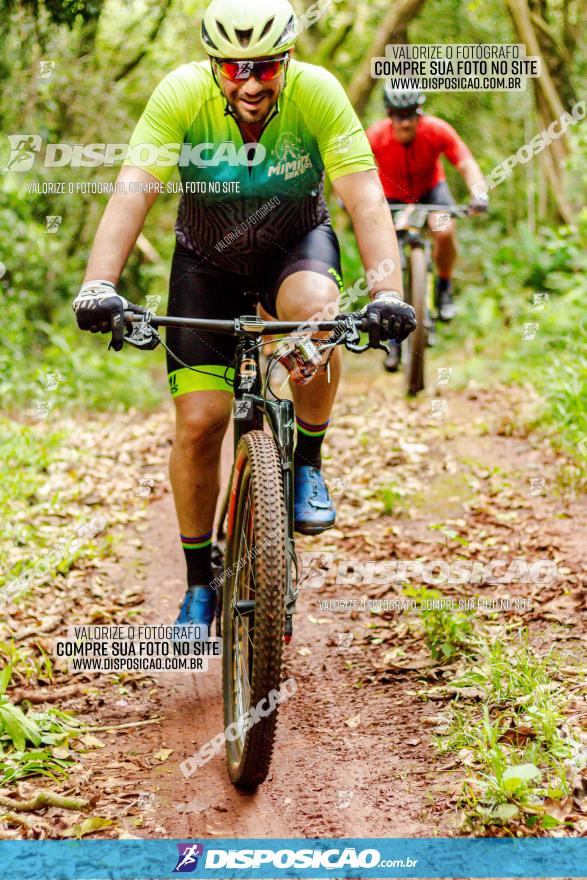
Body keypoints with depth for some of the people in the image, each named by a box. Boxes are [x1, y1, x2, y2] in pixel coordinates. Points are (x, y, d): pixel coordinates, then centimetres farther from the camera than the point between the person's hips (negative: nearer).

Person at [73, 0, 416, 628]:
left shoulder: (317, 93, -25)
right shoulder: (181, 94, -25)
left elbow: (366, 199, -30)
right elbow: (131, 193, -32)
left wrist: (387, 293, -46)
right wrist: (99, 286, -47)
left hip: (295, 245, 0)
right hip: (208, 256, 1)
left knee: (314, 309, -37)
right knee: (198, 422, -8)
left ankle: (307, 463, -12)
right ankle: (200, 585, 11)